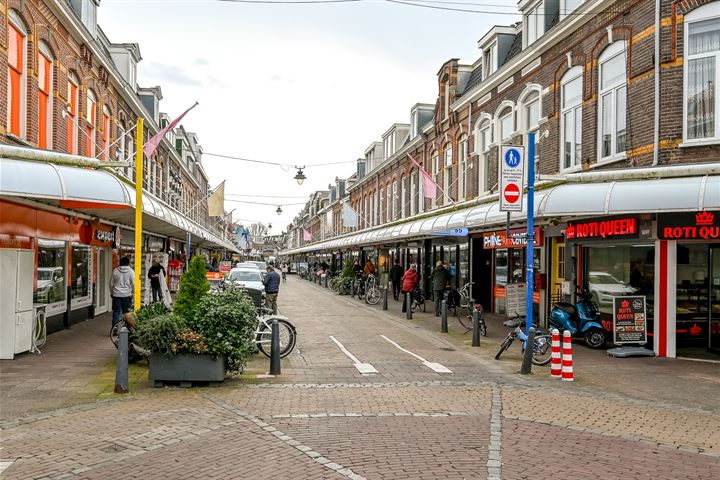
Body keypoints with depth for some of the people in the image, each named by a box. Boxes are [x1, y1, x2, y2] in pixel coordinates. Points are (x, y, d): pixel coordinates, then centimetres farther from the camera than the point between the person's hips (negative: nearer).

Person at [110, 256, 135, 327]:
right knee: (128, 313, 5)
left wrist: (111, 292, 19)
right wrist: (133, 292, 5)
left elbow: (111, 283, 7)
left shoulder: (115, 271, 1)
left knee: (116, 312, 6)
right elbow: (133, 283, -7)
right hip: (127, 295, -2)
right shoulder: (131, 271, -6)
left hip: (116, 295, 2)